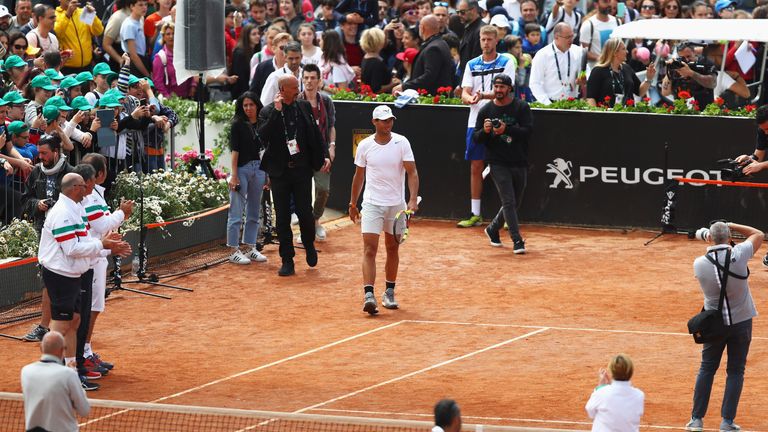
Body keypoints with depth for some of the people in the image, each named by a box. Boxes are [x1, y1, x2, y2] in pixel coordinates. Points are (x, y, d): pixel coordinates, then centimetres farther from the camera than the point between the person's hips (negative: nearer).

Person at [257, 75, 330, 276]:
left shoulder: (304, 107, 5)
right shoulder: (268, 112, -4)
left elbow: (316, 133, 14)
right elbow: (262, 136, -20)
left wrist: (325, 156, 6)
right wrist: (276, 111, -22)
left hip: (302, 169, 1)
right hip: (279, 171, -1)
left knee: (305, 212, -3)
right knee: (282, 218, 3)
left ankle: (309, 245, 26)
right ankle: (287, 261, 11)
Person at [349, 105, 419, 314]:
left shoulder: (401, 143, -4)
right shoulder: (365, 146, 0)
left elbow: (412, 172, -9)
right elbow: (359, 176, 12)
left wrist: (413, 199, -21)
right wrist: (353, 203, 15)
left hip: (397, 204, 1)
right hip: (372, 203, -1)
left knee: (392, 249, 11)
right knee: (369, 249, -13)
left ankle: (389, 293, 25)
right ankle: (369, 295, -20)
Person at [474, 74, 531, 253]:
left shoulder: (521, 107, 0)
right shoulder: (486, 110, 3)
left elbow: (528, 130, -11)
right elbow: (477, 138, 5)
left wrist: (506, 129, -24)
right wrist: (485, 131, -18)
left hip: (519, 163, 2)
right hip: (498, 163, -2)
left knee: (515, 203, 12)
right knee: (509, 202, -11)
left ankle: (493, 229, 34)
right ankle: (517, 241, -9)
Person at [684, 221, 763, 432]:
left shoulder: (699, 264, -13)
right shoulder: (738, 255, -17)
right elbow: (758, 234, 0)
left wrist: (711, 239, 11)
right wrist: (732, 226, 2)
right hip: (741, 322, -1)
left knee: (706, 369, 14)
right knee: (735, 371, 8)